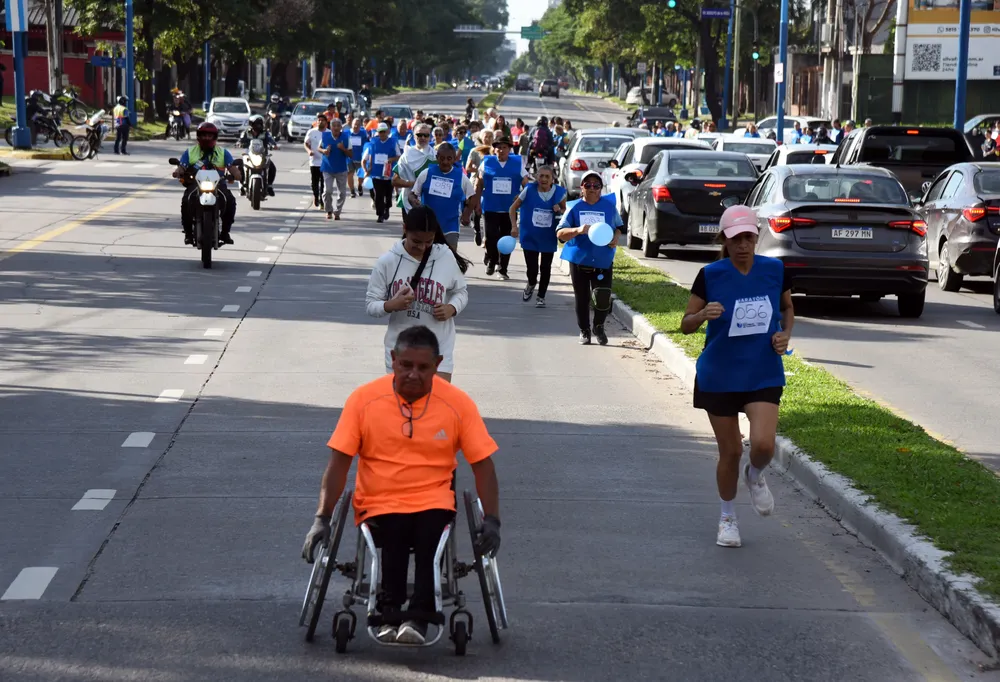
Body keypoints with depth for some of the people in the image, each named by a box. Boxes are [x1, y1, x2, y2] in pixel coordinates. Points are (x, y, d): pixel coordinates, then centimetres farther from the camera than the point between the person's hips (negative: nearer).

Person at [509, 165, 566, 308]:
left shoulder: (559, 192, -6)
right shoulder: (529, 190, -9)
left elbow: (565, 210, 10)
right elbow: (513, 208, 0)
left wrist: (560, 211, -14)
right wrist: (514, 226, -10)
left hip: (549, 238, 1)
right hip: (530, 237, -1)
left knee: (546, 268, 7)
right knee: (532, 268, -3)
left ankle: (541, 297, 27)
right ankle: (531, 284, 33)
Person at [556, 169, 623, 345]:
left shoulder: (609, 206, 3)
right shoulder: (575, 208, -2)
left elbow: (618, 226, 19)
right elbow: (560, 233, -8)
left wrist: (616, 237, -2)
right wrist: (578, 230, -26)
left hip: (603, 261, 0)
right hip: (579, 260, 0)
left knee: (603, 298, -11)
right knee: (582, 299, 7)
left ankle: (599, 327, 15)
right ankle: (584, 331, 26)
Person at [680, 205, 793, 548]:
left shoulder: (774, 270, -2)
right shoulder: (710, 275, -8)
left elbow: (787, 307, 16)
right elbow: (686, 324, -4)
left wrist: (785, 335, -3)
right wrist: (704, 314, -25)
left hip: (763, 375, 1)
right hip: (719, 376, -1)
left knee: (763, 445, -17)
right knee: (730, 452, 6)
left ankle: (754, 476, 20)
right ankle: (728, 517, 29)